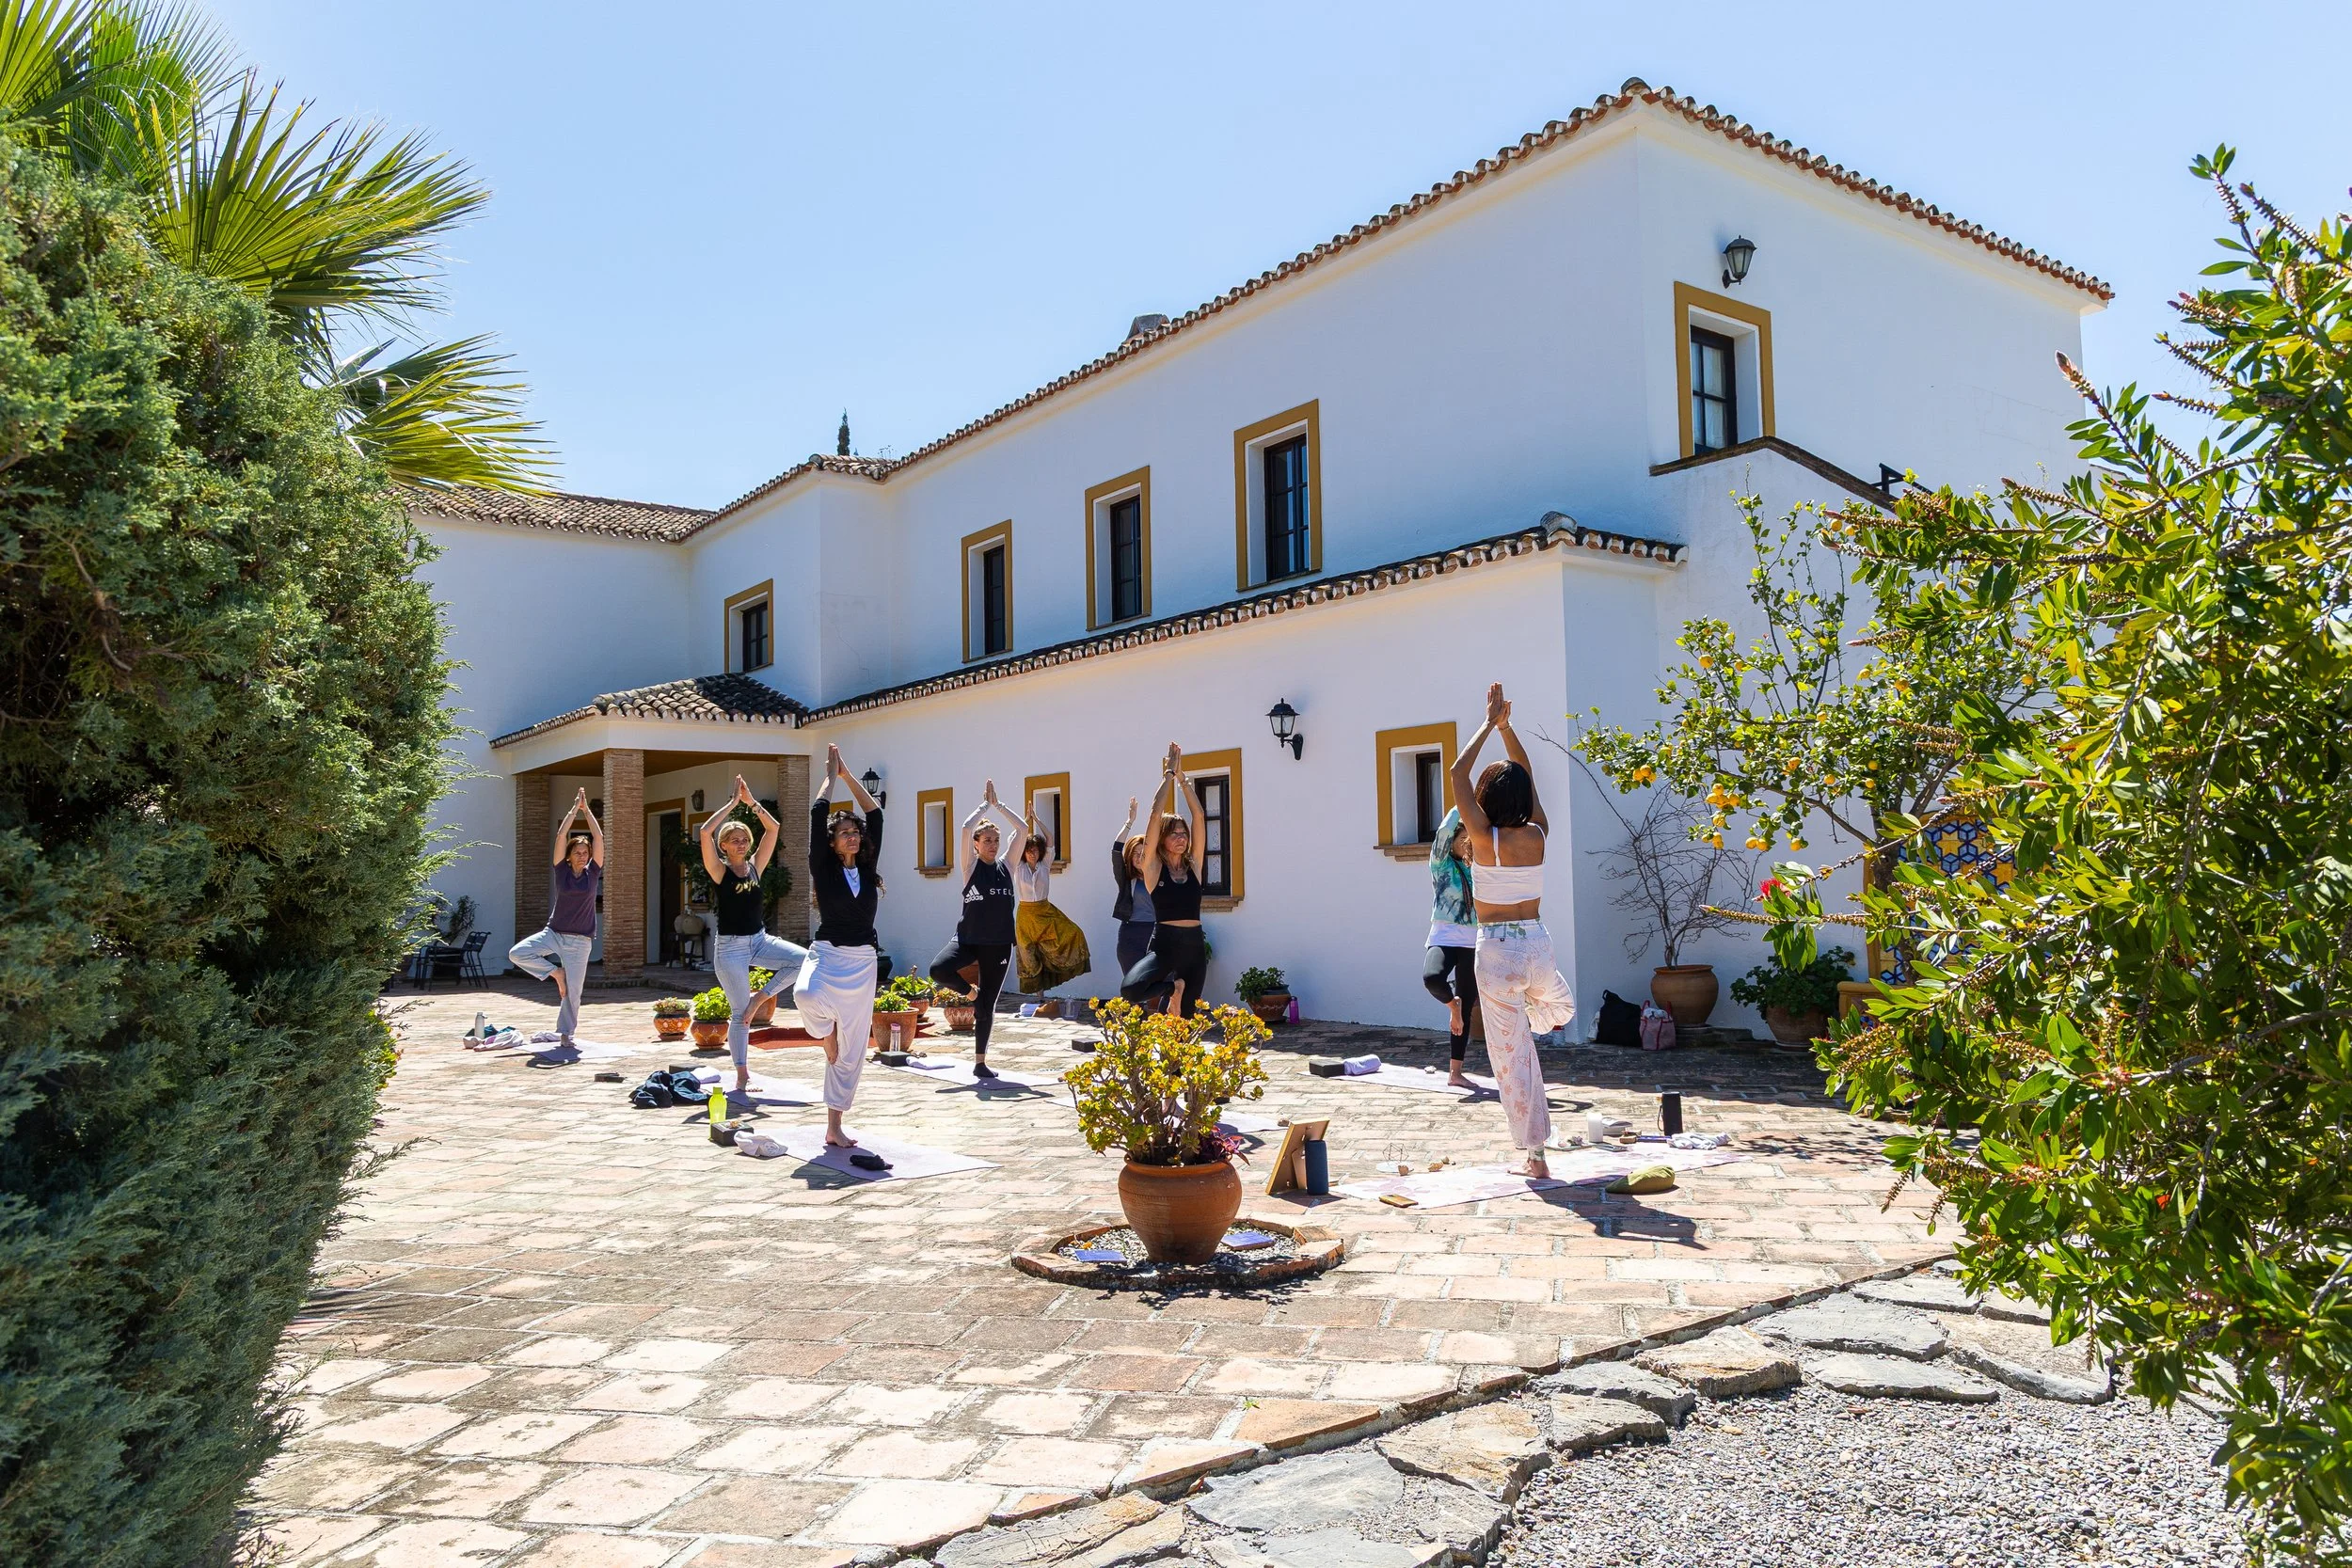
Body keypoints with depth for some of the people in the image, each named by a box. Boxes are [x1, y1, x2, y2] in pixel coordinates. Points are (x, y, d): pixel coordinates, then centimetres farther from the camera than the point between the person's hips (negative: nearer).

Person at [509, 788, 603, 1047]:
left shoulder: (593, 872, 0)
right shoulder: (562, 870, -1)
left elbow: (599, 837, -6)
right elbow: (561, 835, -7)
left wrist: (586, 810, -5)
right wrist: (575, 809, -5)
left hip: (580, 941, -1)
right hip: (553, 933, 1)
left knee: (573, 991, 0)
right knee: (517, 953, -19)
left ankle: (565, 1032, 15)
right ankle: (555, 972, 0)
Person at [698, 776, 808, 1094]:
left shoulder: (755, 866, 5)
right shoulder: (719, 871, -6)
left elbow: (773, 828, 2)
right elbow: (705, 832, -21)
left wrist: (751, 802, -5)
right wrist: (733, 803, -15)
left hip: (760, 940, 5)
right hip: (730, 947, -5)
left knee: (804, 959, -17)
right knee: (739, 1013, -2)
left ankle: (761, 996, 1)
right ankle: (742, 1076, 8)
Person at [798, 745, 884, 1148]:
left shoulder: (866, 868, 8)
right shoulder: (824, 868, -1)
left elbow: (875, 815, 9)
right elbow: (818, 815, -6)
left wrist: (847, 774, 11)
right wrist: (831, 775, 5)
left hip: (863, 963, 4)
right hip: (828, 955, -3)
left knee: (852, 1049, 3)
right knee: (807, 996, -38)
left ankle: (834, 1128, 12)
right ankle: (827, 1031, -2)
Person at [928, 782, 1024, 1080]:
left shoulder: (1006, 866, 7)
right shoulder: (971, 866, -1)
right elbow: (966, 828, -13)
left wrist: (998, 804, 3)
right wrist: (986, 804, -4)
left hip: (999, 943, 2)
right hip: (969, 938, -2)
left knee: (987, 1005, 5)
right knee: (938, 970, -29)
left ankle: (980, 1063, 16)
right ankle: (969, 991, 3)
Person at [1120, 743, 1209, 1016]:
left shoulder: (1194, 865, 8)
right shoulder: (1154, 867, 0)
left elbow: (1198, 815, 5)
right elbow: (1155, 815, -7)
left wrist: (1182, 777, 5)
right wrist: (1169, 774, -2)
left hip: (1195, 946, 3)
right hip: (1164, 945, -3)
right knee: (1130, 990, -28)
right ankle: (1172, 986, 1)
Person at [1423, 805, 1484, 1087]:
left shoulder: (1473, 869, 12)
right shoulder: (1441, 863, -1)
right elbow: (1445, 829, -14)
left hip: (1472, 944, 5)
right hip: (1444, 939, -5)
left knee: (1467, 1009, 4)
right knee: (1432, 978, -36)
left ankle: (1455, 1072, 11)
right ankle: (1452, 1003, -1)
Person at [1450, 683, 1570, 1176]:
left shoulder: (1484, 837, -11)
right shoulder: (1537, 835, -2)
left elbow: (1458, 772, -4)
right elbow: (1527, 775, 13)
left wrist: (1489, 724, 4)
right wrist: (1506, 725, 14)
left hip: (1496, 951, -3)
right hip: (1537, 945, 3)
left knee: (1511, 1054, 4)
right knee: (1560, 1005, 39)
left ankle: (1535, 1154, 7)